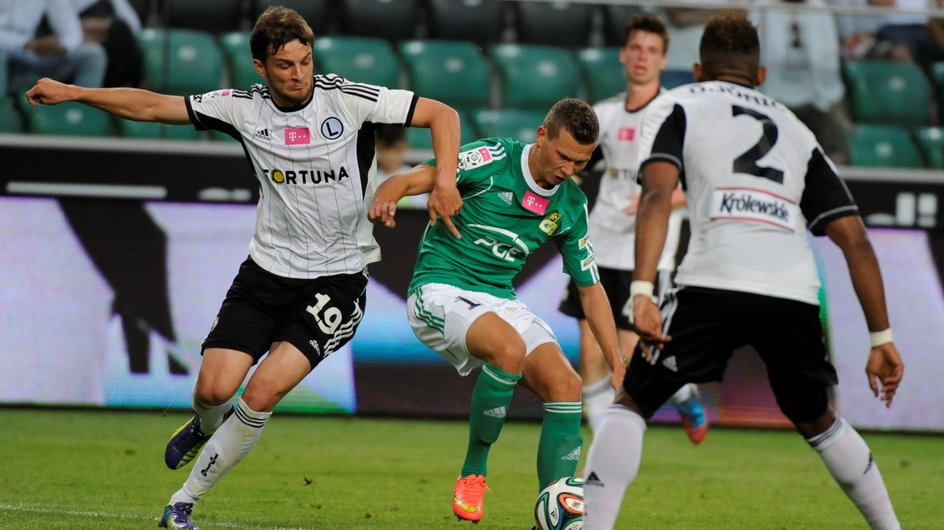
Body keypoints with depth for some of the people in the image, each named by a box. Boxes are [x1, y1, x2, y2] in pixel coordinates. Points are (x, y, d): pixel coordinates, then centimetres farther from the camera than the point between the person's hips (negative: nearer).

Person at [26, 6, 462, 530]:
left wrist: (444, 181, -21)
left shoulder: (349, 100, -11)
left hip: (337, 278, -3)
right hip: (267, 270, 3)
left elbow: (441, 114, -7)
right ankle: (207, 426, 33)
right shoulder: (243, 108, -3)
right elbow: (153, 107, 4)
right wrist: (73, 92, 0)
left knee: (261, 394, -16)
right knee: (214, 388, -8)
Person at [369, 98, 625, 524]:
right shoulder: (493, 160, -12)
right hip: (440, 292, -6)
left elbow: (590, 288, 14)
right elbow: (407, 180, -17)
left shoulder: (571, 205, 5)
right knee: (510, 348, -35)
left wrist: (617, 365, 7)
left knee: (566, 386, -15)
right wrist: (384, 201, -41)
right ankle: (472, 474, -16)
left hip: (499, 299, 6)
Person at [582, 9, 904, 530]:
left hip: (715, 283, -3)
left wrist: (642, 292, -11)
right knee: (817, 419, 27)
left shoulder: (676, 106, 19)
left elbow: (657, 193, -2)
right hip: (795, 293, 4)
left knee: (630, 403, 10)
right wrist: (882, 338, 22)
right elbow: (855, 238, 21)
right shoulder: (795, 129, 30)